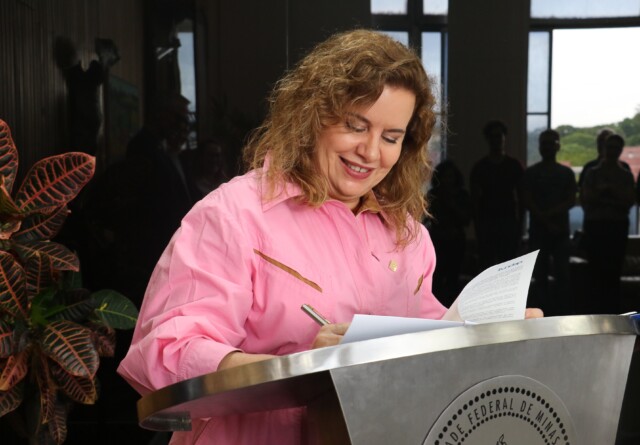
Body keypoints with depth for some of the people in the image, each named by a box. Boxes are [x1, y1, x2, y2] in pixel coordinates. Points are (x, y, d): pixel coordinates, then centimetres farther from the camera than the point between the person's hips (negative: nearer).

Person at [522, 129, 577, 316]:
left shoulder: (566, 173, 10)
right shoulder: (530, 173, 6)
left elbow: (571, 201, 2)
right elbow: (527, 202, -1)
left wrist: (550, 213, -14)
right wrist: (547, 222, -11)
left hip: (561, 230, 0)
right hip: (538, 230, 0)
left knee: (562, 274, -7)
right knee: (540, 275, 0)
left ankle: (563, 315, -5)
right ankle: (545, 315, 4)